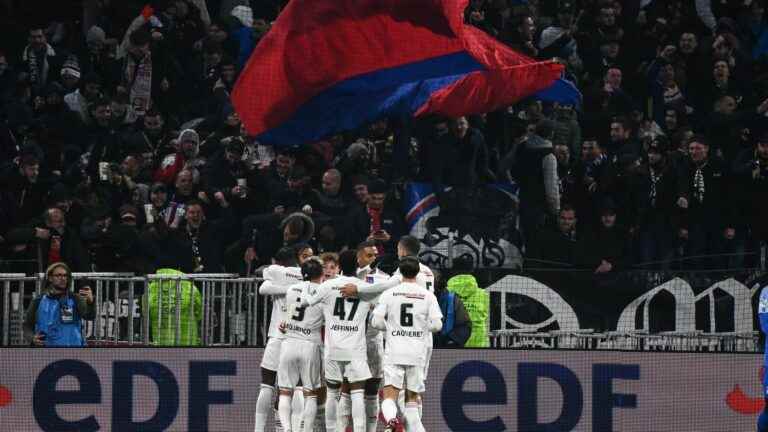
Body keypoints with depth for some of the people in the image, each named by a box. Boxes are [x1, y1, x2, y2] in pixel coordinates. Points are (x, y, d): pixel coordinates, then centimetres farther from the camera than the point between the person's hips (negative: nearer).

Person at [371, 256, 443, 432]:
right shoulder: (427, 295, 2)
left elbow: (376, 322, -2)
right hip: (417, 354, 2)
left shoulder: (389, 294, 1)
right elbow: (437, 325, -1)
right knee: (412, 398, 14)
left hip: (394, 352, -1)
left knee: (389, 396, -6)